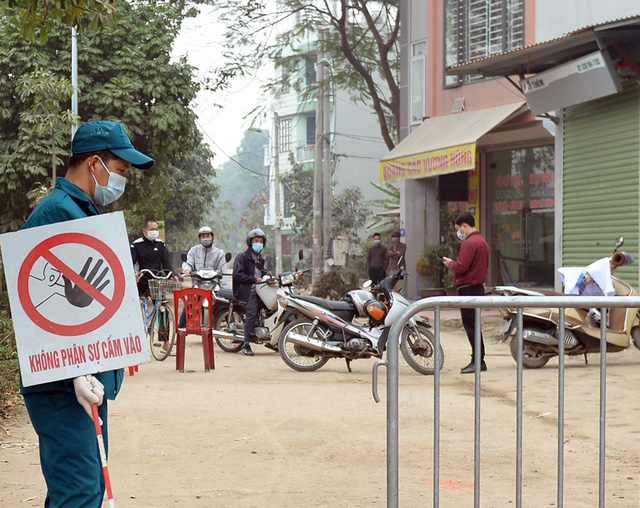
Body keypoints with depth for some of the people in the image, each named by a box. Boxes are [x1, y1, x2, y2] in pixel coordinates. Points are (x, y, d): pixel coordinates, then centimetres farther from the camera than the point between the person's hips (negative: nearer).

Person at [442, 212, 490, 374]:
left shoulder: (469, 243, -16)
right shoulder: (482, 241, 17)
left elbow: (461, 267, -23)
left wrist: (450, 263, -2)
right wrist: (454, 263, 15)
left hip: (468, 288, -10)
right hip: (478, 286, 10)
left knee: (471, 326, -7)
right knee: (474, 325, 14)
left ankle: (478, 361, -8)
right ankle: (477, 360, 17)